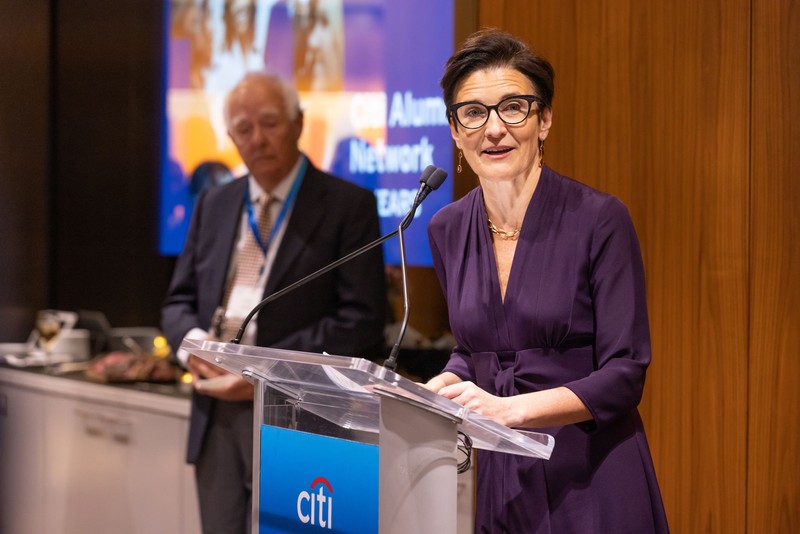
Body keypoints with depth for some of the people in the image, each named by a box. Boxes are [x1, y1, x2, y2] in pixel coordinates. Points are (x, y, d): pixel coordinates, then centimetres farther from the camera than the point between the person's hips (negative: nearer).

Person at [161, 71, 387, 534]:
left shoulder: (349, 206, -3)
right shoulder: (214, 205, 15)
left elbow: (361, 321, -11)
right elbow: (179, 301, 17)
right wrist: (194, 342, -7)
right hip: (218, 414, 5)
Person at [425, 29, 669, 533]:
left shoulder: (600, 219, -12)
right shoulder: (448, 230, 5)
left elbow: (624, 375, -14)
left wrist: (510, 408, -24)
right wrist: (425, 395, -3)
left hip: (588, 480, -4)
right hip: (496, 478, 5)